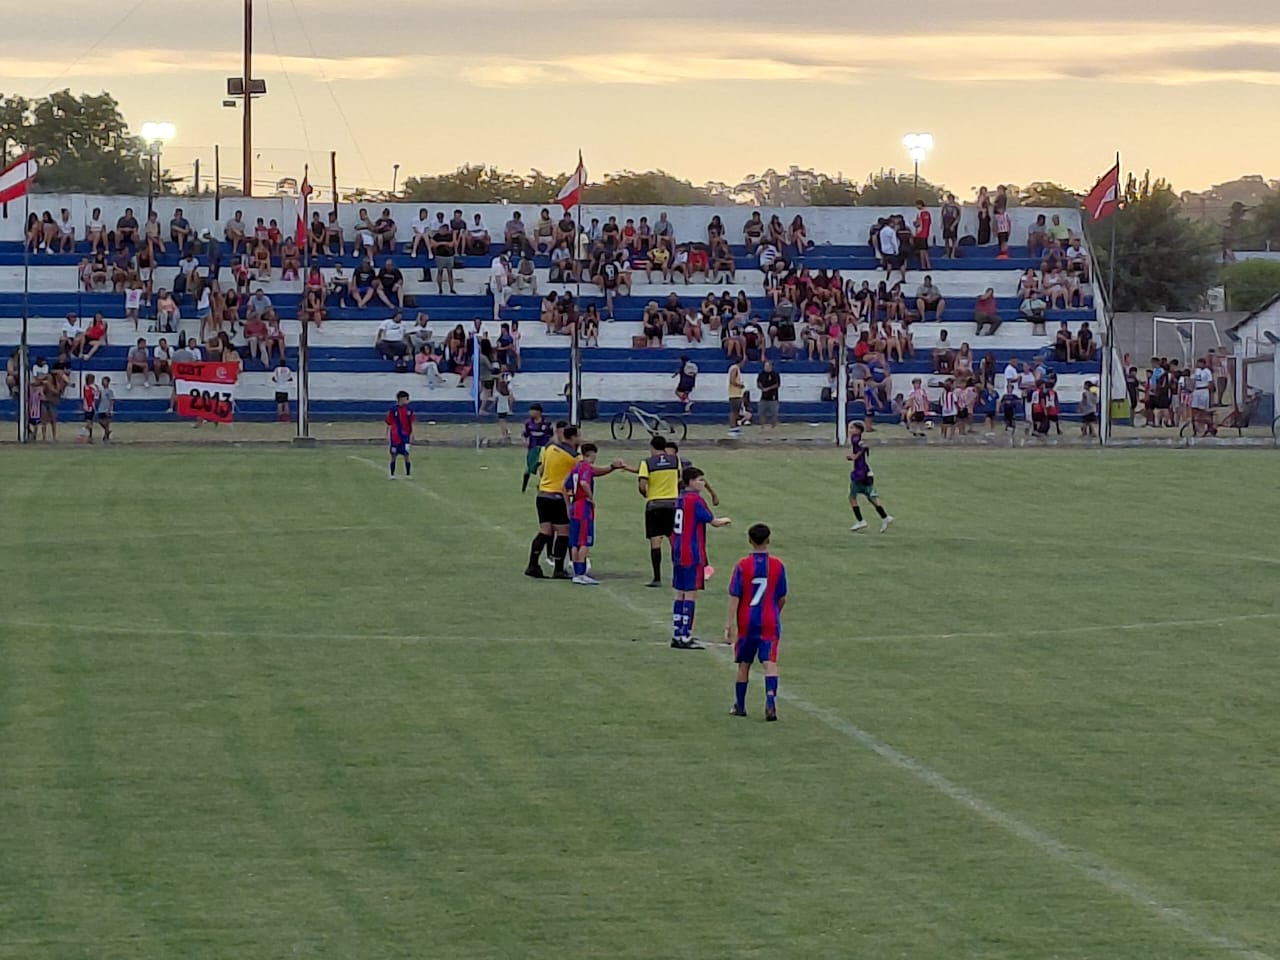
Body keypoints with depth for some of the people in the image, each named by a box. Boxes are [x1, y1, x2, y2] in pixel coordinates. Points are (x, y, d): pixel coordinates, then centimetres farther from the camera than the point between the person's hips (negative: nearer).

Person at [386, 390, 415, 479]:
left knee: (406, 455, -4)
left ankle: (408, 474, 3)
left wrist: (412, 435, 9)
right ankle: (392, 474, 14)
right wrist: (387, 436, 0)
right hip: (395, 437, -1)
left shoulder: (409, 410, 1)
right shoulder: (393, 410, -6)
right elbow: (389, 424, -1)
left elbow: (411, 424, 10)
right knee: (393, 455, 5)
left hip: (405, 436, 1)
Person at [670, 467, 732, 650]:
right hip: (692, 555, -9)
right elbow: (713, 521, -8)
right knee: (691, 594, -6)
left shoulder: (681, 499, 12)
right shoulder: (695, 500, -14)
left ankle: (677, 635, 17)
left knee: (681, 594, 13)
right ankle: (685, 638, -9)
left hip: (678, 554, 9)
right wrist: (725, 521, 11)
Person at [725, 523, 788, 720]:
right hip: (770, 623, 0)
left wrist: (728, 626, -8)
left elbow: (734, 598, -9)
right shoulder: (777, 565, -2)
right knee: (770, 663, -7)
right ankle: (771, 700, -28)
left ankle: (740, 706, 25)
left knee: (744, 664, 14)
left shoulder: (742, 566, -7)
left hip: (746, 622, 0)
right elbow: (782, 599, 7)